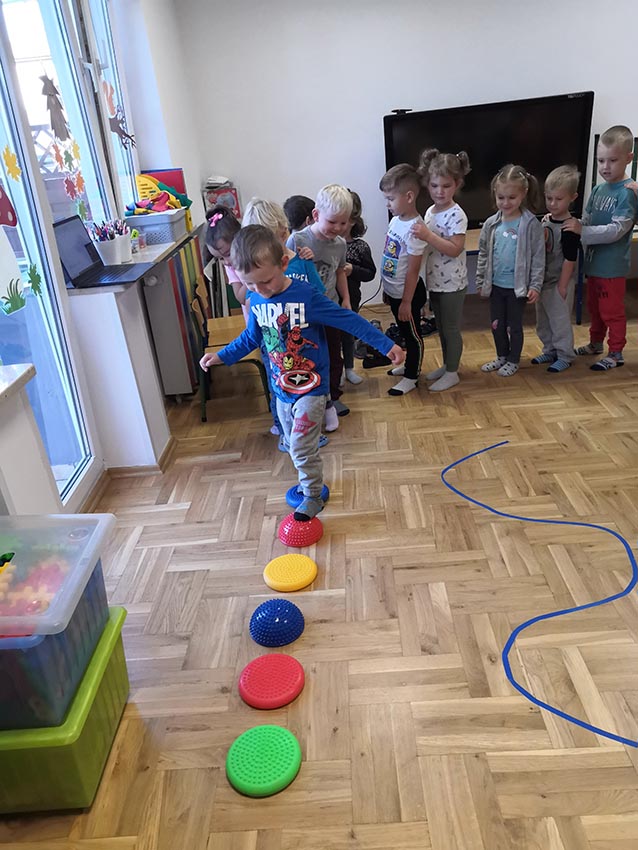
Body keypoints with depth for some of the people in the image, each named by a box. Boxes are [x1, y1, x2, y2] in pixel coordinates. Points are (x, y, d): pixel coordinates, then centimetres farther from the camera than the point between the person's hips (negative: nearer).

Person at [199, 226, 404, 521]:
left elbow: (350, 321, -17)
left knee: (301, 446, -7)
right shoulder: (256, 300, -4)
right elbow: (250, 338, 14)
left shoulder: (306, 297, -21)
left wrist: (387, 345, -17)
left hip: (311, 388, -6)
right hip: (281, 389, 6)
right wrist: (221, 356, 13)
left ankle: (312, 497, 14)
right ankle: (310, 482, 40)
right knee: (294, 444, 17)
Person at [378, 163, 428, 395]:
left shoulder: (414, 228, -23)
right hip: (394, 291, 8)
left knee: (412, 334, 9)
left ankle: (411, 377, 22)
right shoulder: (396, 220, 2)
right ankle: (410, 365, 42)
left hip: (407, 293, -8)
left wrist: (406, 302, -18)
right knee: (404, 333, 23)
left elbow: (413, 269, -21)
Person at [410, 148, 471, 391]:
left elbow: (455, 249, -26)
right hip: (434, 280, 8)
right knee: (441, 327, 19)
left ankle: (452, 373, 18)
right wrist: (419, 235, 1)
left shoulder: (456, 215, -18)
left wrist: (428, 235, -32)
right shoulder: (430, 212, 6)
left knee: (451, 328, 4)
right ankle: (447, 365, 34)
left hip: (451, 283, -8)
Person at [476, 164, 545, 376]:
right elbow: (483, 255, 7)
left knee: (514, 325, 9)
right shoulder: (491, 224, -1)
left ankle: (513, 360, 27)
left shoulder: (531, 224, -12)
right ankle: (501, 356, 35)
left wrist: (535, 285, -12)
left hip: (518, 286, -4)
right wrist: (481, 281, 8)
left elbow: (538, 258, -10)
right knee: (496, 324, 16)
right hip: (495, 285, 4)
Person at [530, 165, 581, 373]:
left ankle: (564, 356, 17)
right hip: (543, 281, 8)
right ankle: (550, 351, 35)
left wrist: (562, 286, -17)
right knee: (543, 321, 18)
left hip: (559, 283, -8)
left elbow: (570, 259, -18)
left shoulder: (569, 227, -19)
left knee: (560, 321, 3)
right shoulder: (545, 220, 4)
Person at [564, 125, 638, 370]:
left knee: (612, 311, 3)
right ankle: (596, 343, 38)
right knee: (594, 306, 21)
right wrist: (572, 224, -12)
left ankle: (616, 354, 16)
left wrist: (582, 230, -26)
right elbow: (587, 220, 8)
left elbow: (616, 230, -23)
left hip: (612, 266, -7)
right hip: (593, 261, 7)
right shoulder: (598, 189, 6)